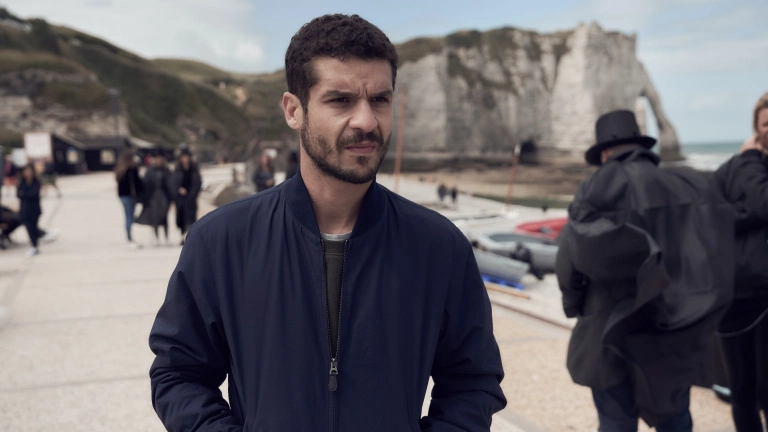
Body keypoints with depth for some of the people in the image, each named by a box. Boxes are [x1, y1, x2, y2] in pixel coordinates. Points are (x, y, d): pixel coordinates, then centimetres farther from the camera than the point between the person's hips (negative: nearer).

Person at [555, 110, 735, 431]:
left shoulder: (601, 187, -12)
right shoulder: (692, 186, 3)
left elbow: (573, 256, -14)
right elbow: (719, 253, 6)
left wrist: (575, 304, 2)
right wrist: (688, 298, 15)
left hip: (618, 331, -5)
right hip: (678, 331, 5)